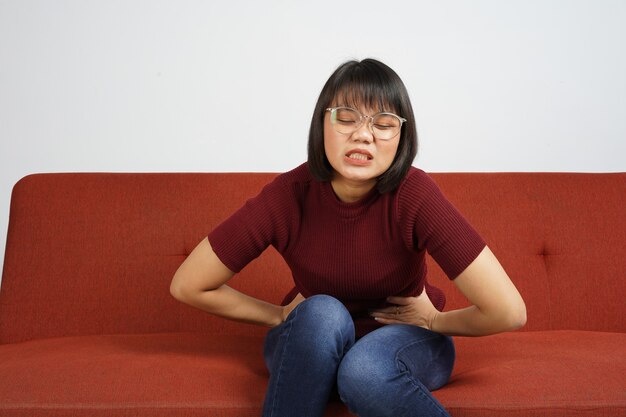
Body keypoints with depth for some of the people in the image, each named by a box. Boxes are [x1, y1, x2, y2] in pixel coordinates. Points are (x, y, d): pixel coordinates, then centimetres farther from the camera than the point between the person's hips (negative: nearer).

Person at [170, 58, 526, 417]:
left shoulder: (414, 194, -26)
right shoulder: (289, 195, -21)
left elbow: (509, 312, -27)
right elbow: (188, 286, -11)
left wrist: (435, 321, -11)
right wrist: (281, 316, -5)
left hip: (403, 346, -1)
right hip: (311, 348, 2)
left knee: (365, 366, -35)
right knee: (322, 312, -32)